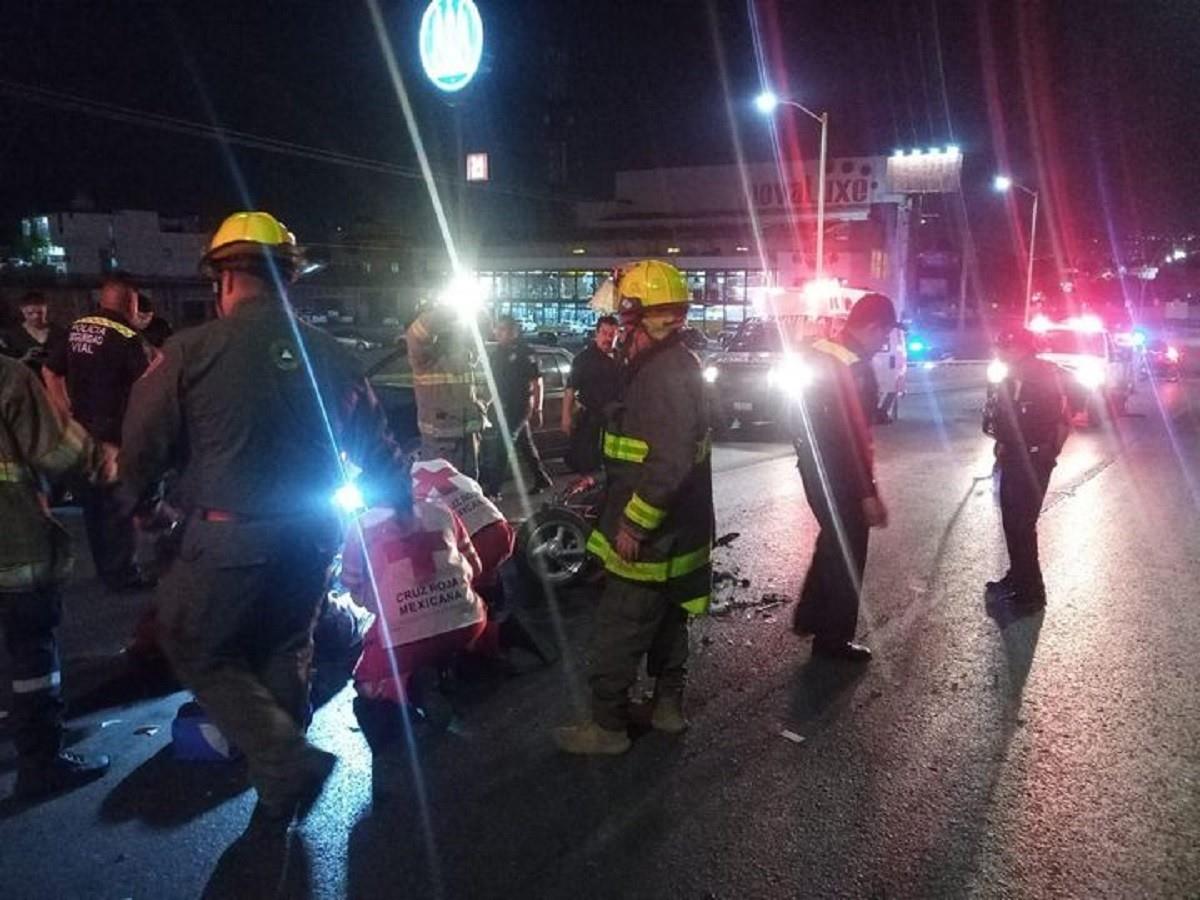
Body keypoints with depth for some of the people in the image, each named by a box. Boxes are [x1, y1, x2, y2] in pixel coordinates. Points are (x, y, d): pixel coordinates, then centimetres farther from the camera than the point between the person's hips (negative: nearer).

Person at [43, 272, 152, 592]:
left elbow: (50, 372, 14)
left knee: (92, 500, 15)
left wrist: (66, 410, 16)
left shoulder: (75, 328, 7)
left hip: (82, 428, 7)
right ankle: (123, 573, 6)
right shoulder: (126, 336, -16)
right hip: (115, 431, -7)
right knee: (119, 503, 1)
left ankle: (104, 567, 26)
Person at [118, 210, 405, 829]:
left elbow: (142, 443, -7)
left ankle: (287, 762, 1)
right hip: (312, 537, 5)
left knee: (199, 651, 13)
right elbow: (377, 446, 9)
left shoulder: (192, 350, -10)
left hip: (229, 537, -5)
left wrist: (138, 505, 14)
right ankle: (282, 784, 32)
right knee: (283, 652, 20)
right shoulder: (329, 354, 3)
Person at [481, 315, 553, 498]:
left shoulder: (524, 352, -11)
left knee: (499, 446, -11)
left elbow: (537, 382, -10)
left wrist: (537, 410, -12)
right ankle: (542, 479, 29)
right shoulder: (497, 351, 10)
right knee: (525, 444, 16)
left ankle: (492, 488, -8)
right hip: (502, 406, 7)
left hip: (518, 407, -7)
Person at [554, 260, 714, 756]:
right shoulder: (673, 362, 10)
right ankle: (668, 705, 34)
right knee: (666, 617, 20)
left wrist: (634, 523, -24)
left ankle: (607, 725, 14)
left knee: (618, 629, 1)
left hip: (652, 531, -10)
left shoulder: (664, 371, -24)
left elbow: (671, 461, -30)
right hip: (675, 527, 10)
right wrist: (602, 476, 23)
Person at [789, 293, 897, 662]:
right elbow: (854, 436, -25)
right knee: (847, 552, 4)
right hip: (838, 475, -9)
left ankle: (810, 616, 34)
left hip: (814, 466, 9)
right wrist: (868, 492, -22)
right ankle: (833, 638, 15)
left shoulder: (821, 353, 7)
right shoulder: (854, 369, -23)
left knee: (833, 541, 24)